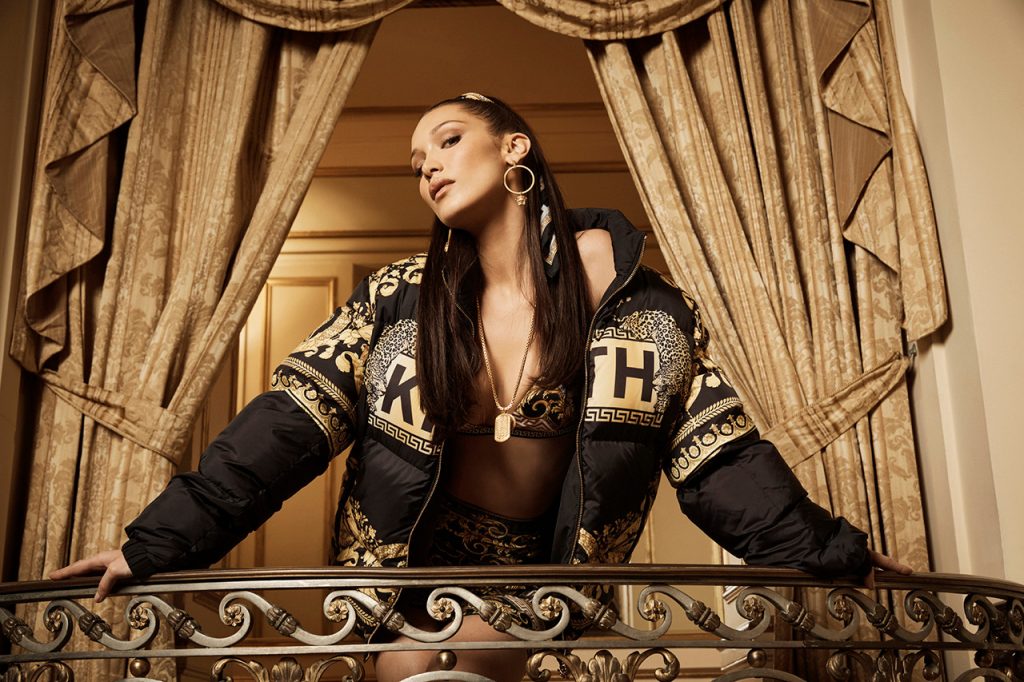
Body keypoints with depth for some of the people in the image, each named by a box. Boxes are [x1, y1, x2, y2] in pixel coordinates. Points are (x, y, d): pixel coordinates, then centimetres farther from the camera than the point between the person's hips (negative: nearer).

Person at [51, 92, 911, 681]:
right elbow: (285, 425, -6)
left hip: (537, 568, -1)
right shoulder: (397, 301, -2)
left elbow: (721, 458, -3)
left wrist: (836, 557, -9)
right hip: (410, 559, 2)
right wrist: (157, 544, -13)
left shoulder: (638, 305, -4)